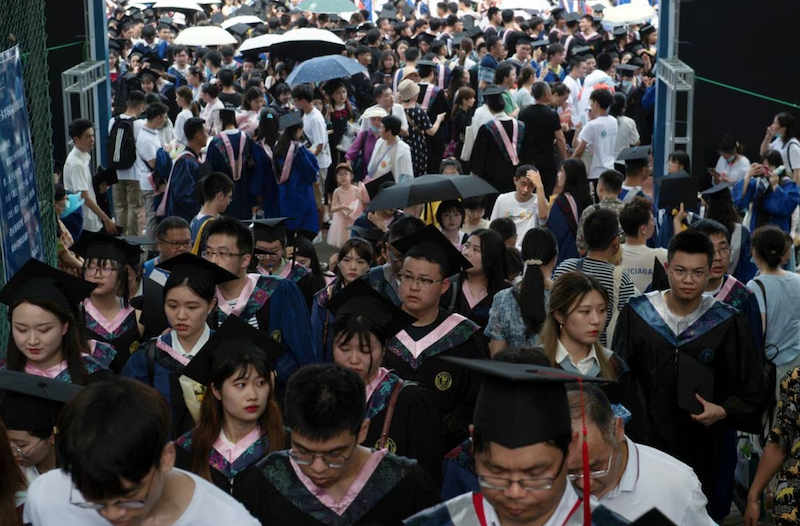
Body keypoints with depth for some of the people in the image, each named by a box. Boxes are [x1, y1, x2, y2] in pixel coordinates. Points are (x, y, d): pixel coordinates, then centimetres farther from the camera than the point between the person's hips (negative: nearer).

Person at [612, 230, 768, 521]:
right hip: (645, 440, 0)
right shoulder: (637, 314, -4)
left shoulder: (727, 323, -6)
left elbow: (753, 389, 2)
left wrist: (724, 411, -14)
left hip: (702, 446, 0)